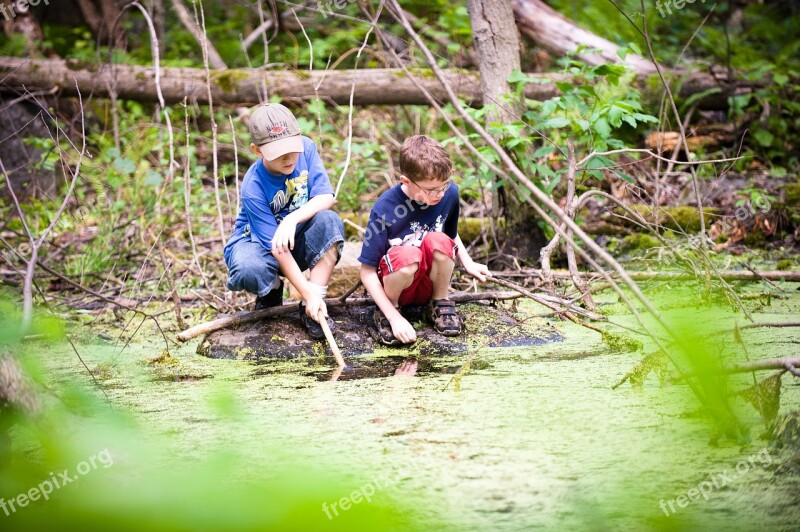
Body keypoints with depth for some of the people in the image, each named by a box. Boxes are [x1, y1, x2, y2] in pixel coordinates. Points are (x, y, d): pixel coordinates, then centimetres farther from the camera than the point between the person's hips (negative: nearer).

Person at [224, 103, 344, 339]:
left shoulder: (306, 148, -16)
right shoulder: (253, 188, -27)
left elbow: (326, 197, -21)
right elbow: (277, 248, -28)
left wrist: (293, 219, -40)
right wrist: (308, 293, -33)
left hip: (298, 237, 4)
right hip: (257, 240, -4)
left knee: (329, 221, -30)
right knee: (250, 271, -39)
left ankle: (312, 310, -22)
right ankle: (272, 290, 2)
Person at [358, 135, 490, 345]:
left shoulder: (449, 193, -11)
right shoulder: (384, 210, -24)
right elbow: (367, 272, -18)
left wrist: (468, 264, -3)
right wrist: (394, 317, -24)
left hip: (430, 285, 3)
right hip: (396, 284, -3)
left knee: (439, 241, -29)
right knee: (409, 255, -37)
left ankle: (440, 303, -3)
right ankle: (387, 311, -8)